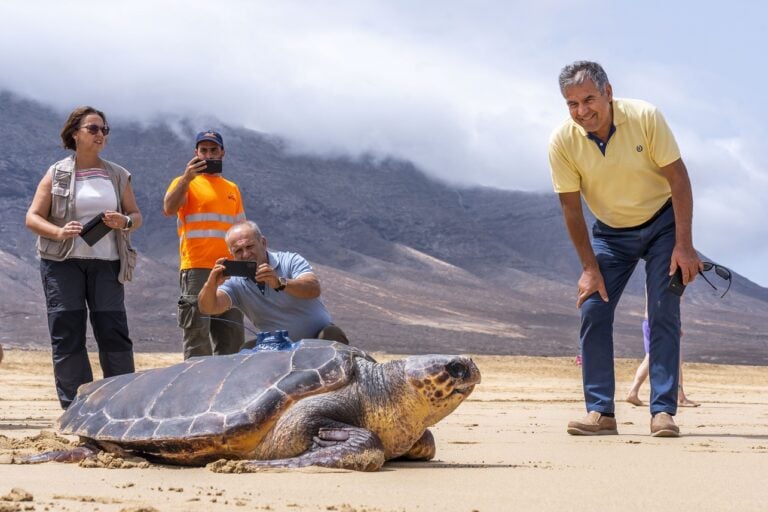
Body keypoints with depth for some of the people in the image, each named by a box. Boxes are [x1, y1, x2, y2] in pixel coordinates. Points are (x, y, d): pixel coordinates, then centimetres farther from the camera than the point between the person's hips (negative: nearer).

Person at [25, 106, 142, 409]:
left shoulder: (117, 175, 13)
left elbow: (136, 215, 16)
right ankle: (74, 407, 4)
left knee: (114, 332, -3)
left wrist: (125, 222, -8)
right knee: (67, 334, -3)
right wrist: (59, 232, -17)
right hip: (63, 262, -1)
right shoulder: (57, 174, 5)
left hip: (106, 263, 2)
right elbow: (33, 218, 2)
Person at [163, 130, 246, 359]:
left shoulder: (232, 189, 21)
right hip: (196, 269, -5)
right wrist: (187, 178, -25)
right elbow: (169, 209, -15)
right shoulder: (185, 183, 6)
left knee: (231, 339, 5)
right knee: (197, 334, -8)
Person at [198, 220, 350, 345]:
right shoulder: (235, 283, -1)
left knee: (331, 335, -32)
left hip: (320, 334, -3)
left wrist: (280, 283, -46)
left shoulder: (290, 261, -9)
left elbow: (314, 289, -28)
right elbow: (209, 308, -19)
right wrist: (211, 285, -42)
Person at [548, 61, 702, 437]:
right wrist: (589, 268, -11)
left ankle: (663, 411, -8)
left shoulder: (645, 117, -25)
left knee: (663, 313, -11)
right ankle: (600, 412, -2)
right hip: (610, 232, 2)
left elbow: (678, 178, -18)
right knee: (592, 310, -8)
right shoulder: (562, 142, -19)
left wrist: (683, 246, -21)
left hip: (662, 222, -2)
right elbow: (570, 207, -10)